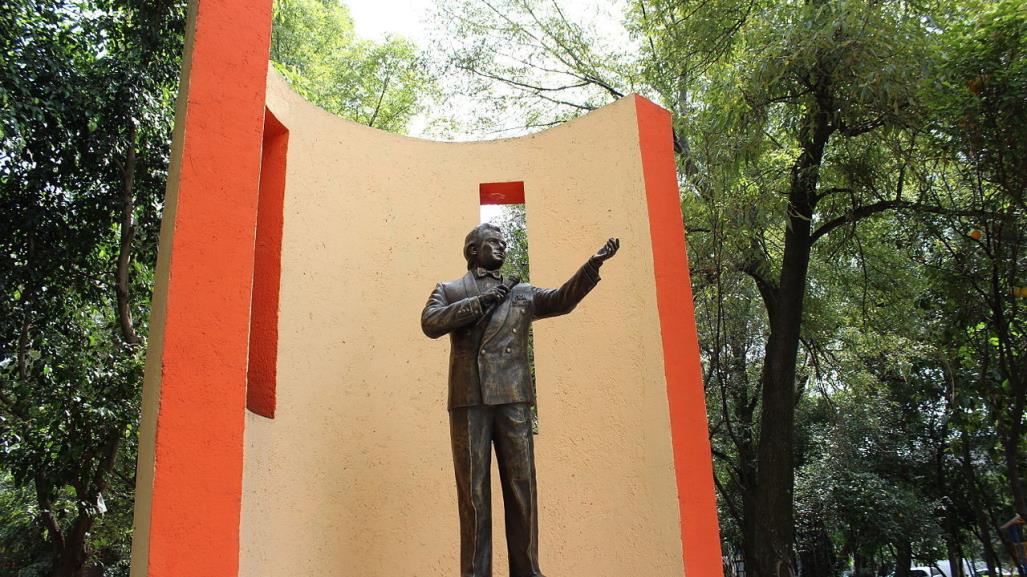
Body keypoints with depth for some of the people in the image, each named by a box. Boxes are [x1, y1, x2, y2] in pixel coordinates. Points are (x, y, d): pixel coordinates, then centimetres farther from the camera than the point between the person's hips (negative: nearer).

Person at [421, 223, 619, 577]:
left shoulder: (522, 293, 22)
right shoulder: (449, 290, 16)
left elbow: (562, 300, 8)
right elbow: (430, 323, -3)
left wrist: (594, 264, -5)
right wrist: (480, 302, -7)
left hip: (513, 399, 2)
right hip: (469, 400, -2)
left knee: (522, 488, 0)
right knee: (473, 491, 0)